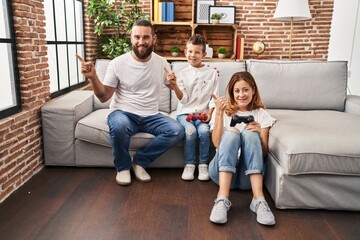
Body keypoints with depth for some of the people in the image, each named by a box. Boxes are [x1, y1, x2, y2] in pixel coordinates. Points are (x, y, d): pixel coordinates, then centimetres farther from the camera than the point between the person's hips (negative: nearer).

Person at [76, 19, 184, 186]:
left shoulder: (162, 63, 4)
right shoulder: (118, 63, -4)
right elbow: (104, 97, -3)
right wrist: (93, 77, -21)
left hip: (151, 116, 3)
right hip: (123, 113, -3)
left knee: (177, 131, -22)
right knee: (119, 125, -38)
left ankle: (139, 161, -4)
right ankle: (123, 166, -7)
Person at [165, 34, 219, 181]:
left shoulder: (212, 73, 7)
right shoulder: (183, 74, 6)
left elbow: (215, 97, 5)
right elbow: (183, 99, -4)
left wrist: (210, 112, -10)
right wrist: (174, 86, -20)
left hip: (203, 113, 0)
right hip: (185, 113, 0)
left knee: (204, 131, -30)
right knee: (190, 131, -29)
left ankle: (203, 164, -11)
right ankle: (189, 165, -10)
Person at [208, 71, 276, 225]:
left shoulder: (261, 114, 14)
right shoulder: (224, 111, 14)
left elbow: (264, 152, 5)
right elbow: (217, 143, -3)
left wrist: (259, 133, -16)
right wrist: (219, 112, -12)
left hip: (250, 174, 0)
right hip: (222, 170, 0)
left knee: (249, 134, -25)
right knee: (230, 134, -27)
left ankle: (258, 199, -35)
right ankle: (222, 199, -41)